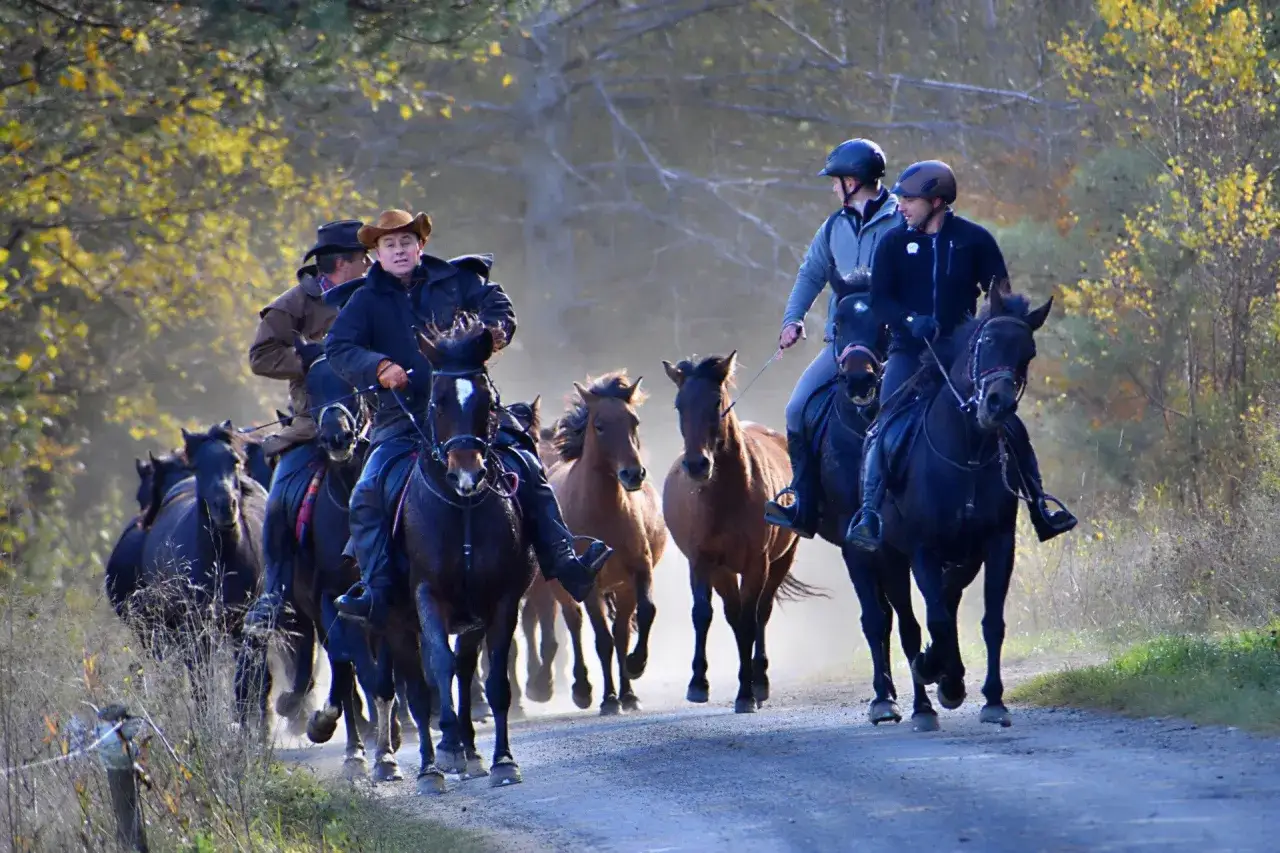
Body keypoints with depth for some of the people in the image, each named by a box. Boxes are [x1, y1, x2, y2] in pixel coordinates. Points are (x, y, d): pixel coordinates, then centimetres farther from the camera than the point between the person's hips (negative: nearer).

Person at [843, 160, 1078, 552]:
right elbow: (879, 300, -1)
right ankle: (868, 514, -18)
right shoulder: (894, 243, 2)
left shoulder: (974, 239, 1)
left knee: (1008, 423, -6)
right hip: (910, 350, 0)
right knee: (885, 426, -19)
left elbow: (1000, 294, 4)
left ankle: (1040, 508, 5)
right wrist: (912, 321, -20)